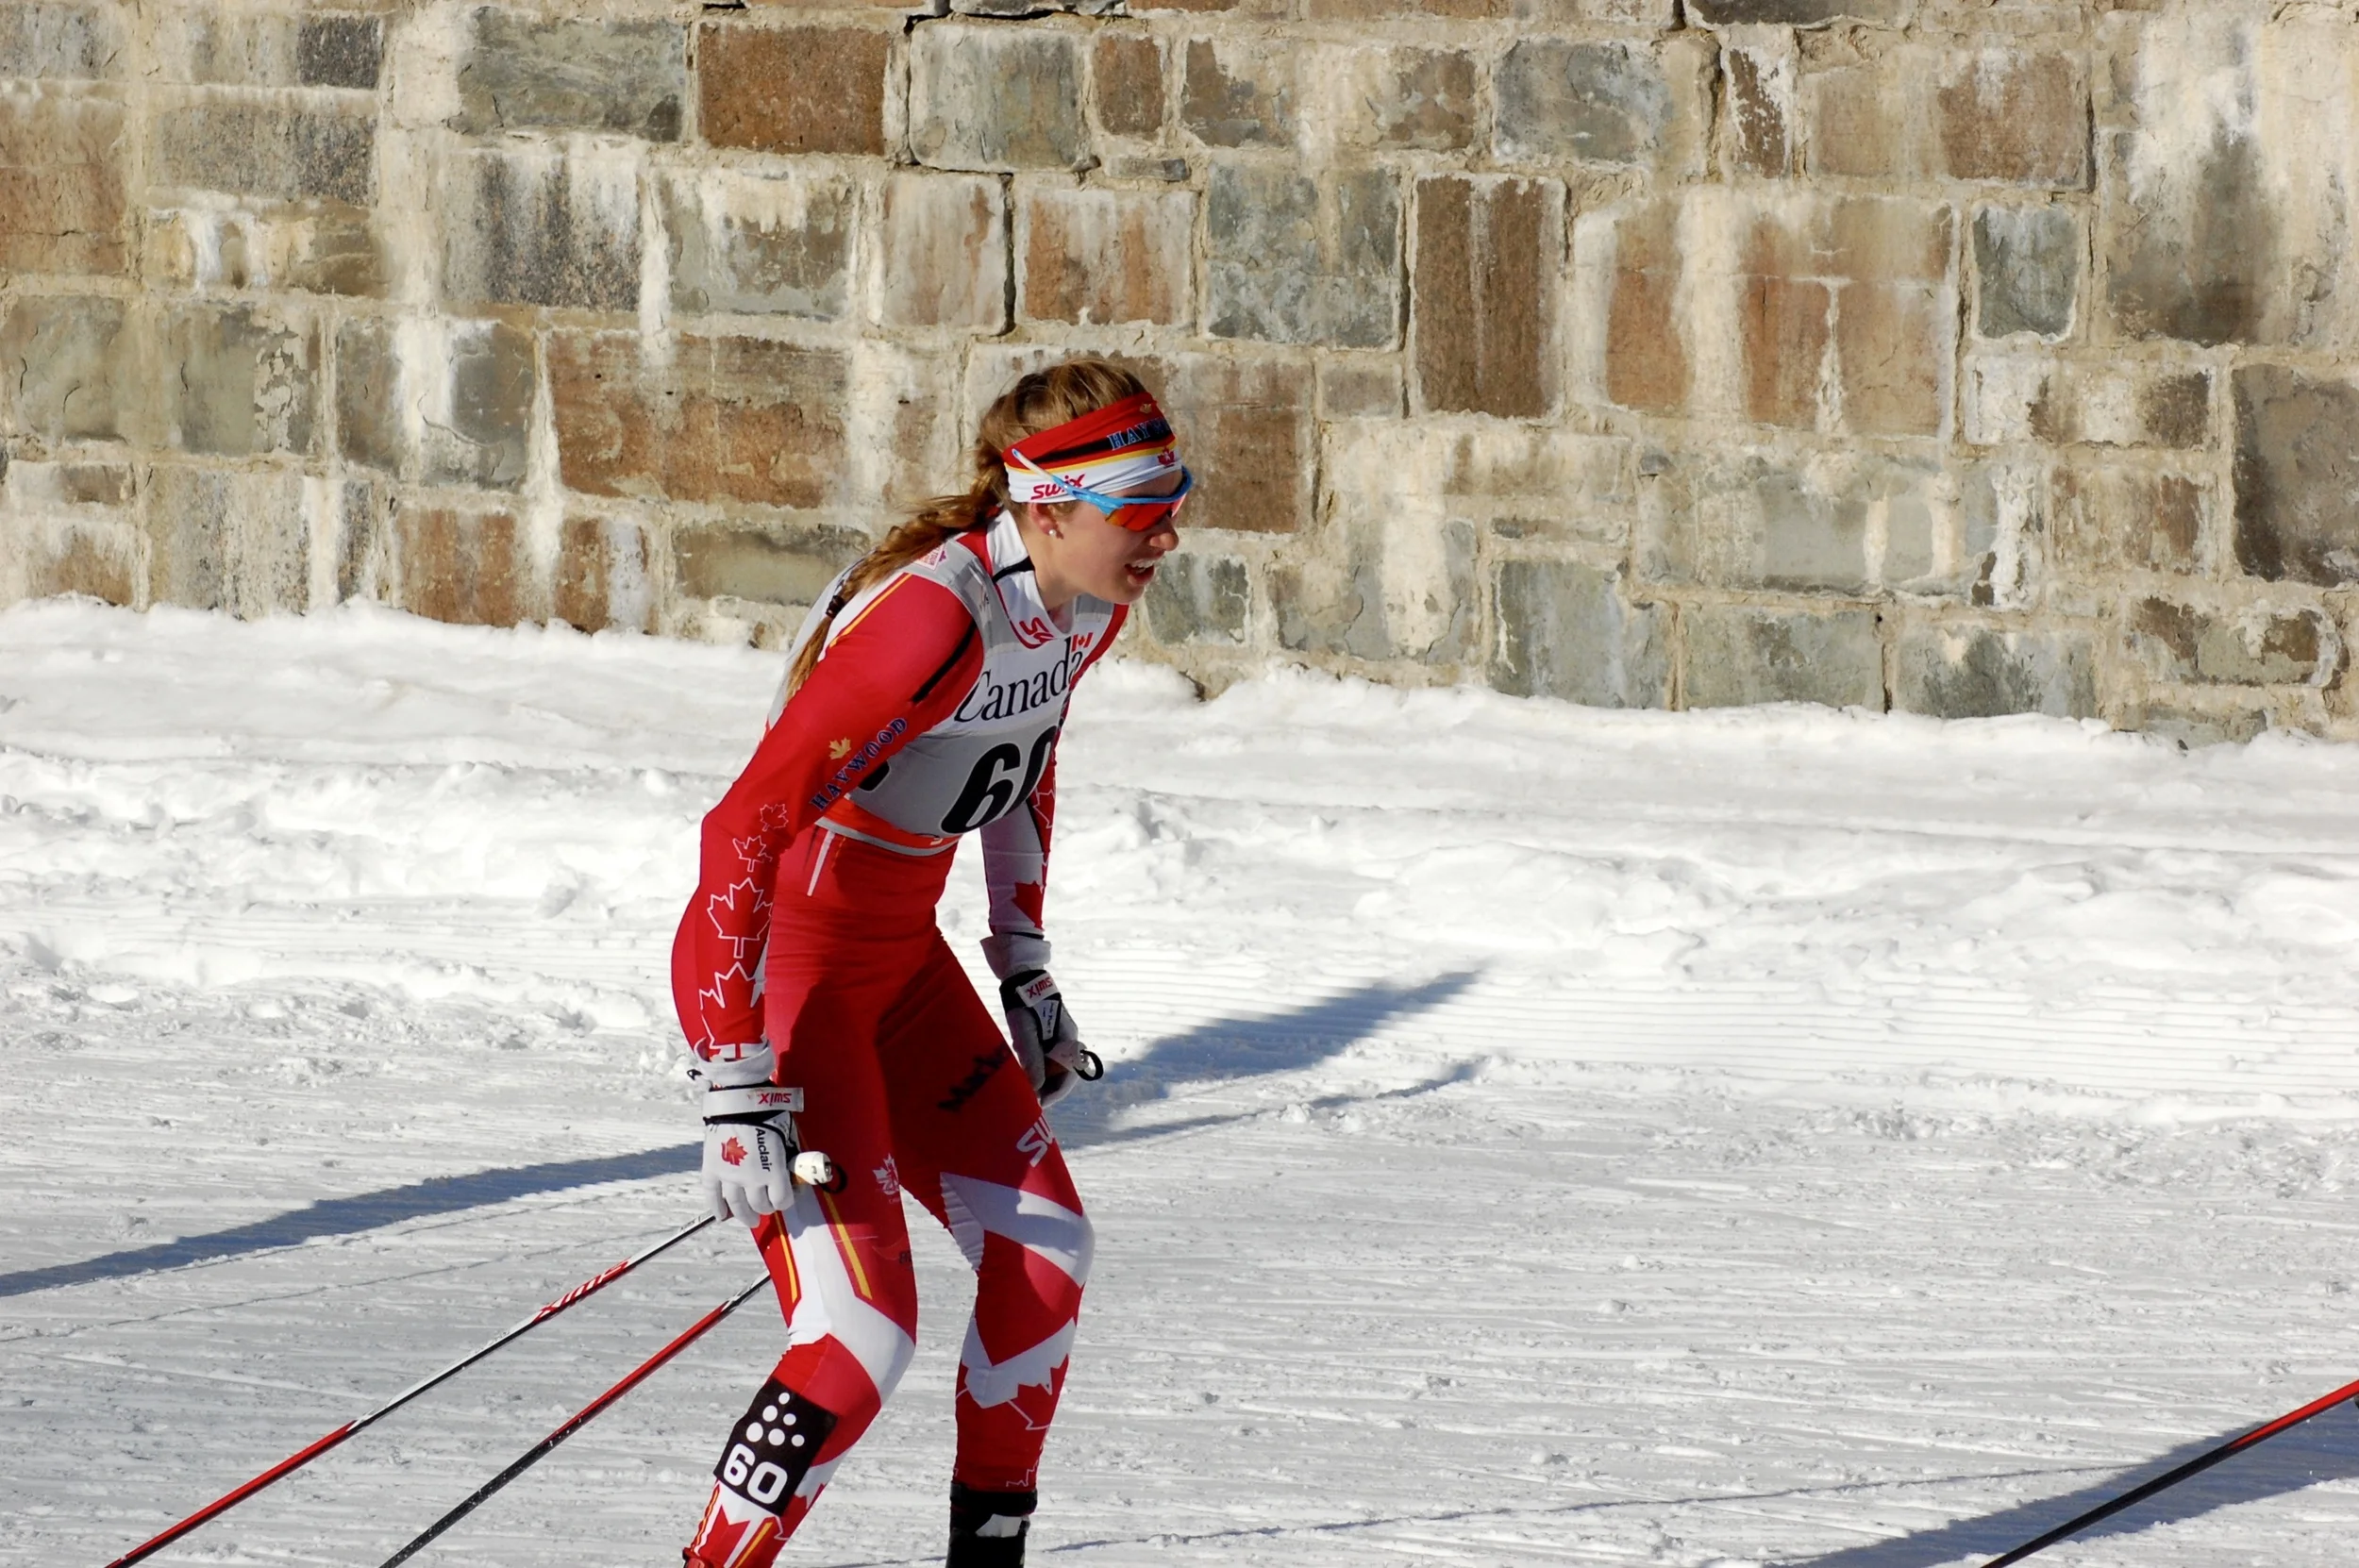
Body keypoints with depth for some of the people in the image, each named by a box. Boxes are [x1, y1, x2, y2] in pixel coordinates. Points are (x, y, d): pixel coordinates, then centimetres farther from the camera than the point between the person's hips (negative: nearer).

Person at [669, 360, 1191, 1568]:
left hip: (899, 957, 9)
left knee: (1042, 1256, 11)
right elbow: (746, 829, -30)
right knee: (863, 1333, -16)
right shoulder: (933, 618, -30)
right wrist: (738, 1091, -30)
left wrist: (1026, 971, 22)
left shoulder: (1087, 606, -3)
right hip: (779, 964, -9)